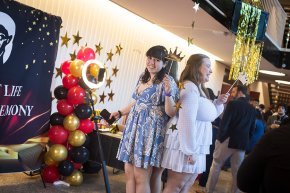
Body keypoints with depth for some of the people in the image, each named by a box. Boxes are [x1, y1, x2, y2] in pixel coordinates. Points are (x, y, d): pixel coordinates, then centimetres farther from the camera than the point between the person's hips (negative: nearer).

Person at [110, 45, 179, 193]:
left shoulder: (167, 82, -9)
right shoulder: (142, 77, 12)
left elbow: (171, 113, -15)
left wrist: (168, 93, -29)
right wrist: (120, 112, 19)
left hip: (151, 131, -7)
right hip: (135, 128, 7)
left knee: (141, 176, -3)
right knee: (129, 173, 10)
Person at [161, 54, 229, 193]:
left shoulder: (199, 89, 16)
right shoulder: (190, 88, -16)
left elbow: (206, 116, 25)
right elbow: (187, 121, -24)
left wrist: (218, 103, 9)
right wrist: (190, 150, -24)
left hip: (195, 146, 10)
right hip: (186, 145, -10)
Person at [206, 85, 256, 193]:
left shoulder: (233, 104, -9)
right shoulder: (252, 109, 9)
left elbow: (224, 123, -15)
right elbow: (252, 129, 11)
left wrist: (219, 137, -7)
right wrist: (245, 140, 17)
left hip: (227, 140, -5)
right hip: (242, 144, 5)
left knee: (216, 166, 7)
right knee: (237, 170, 11)